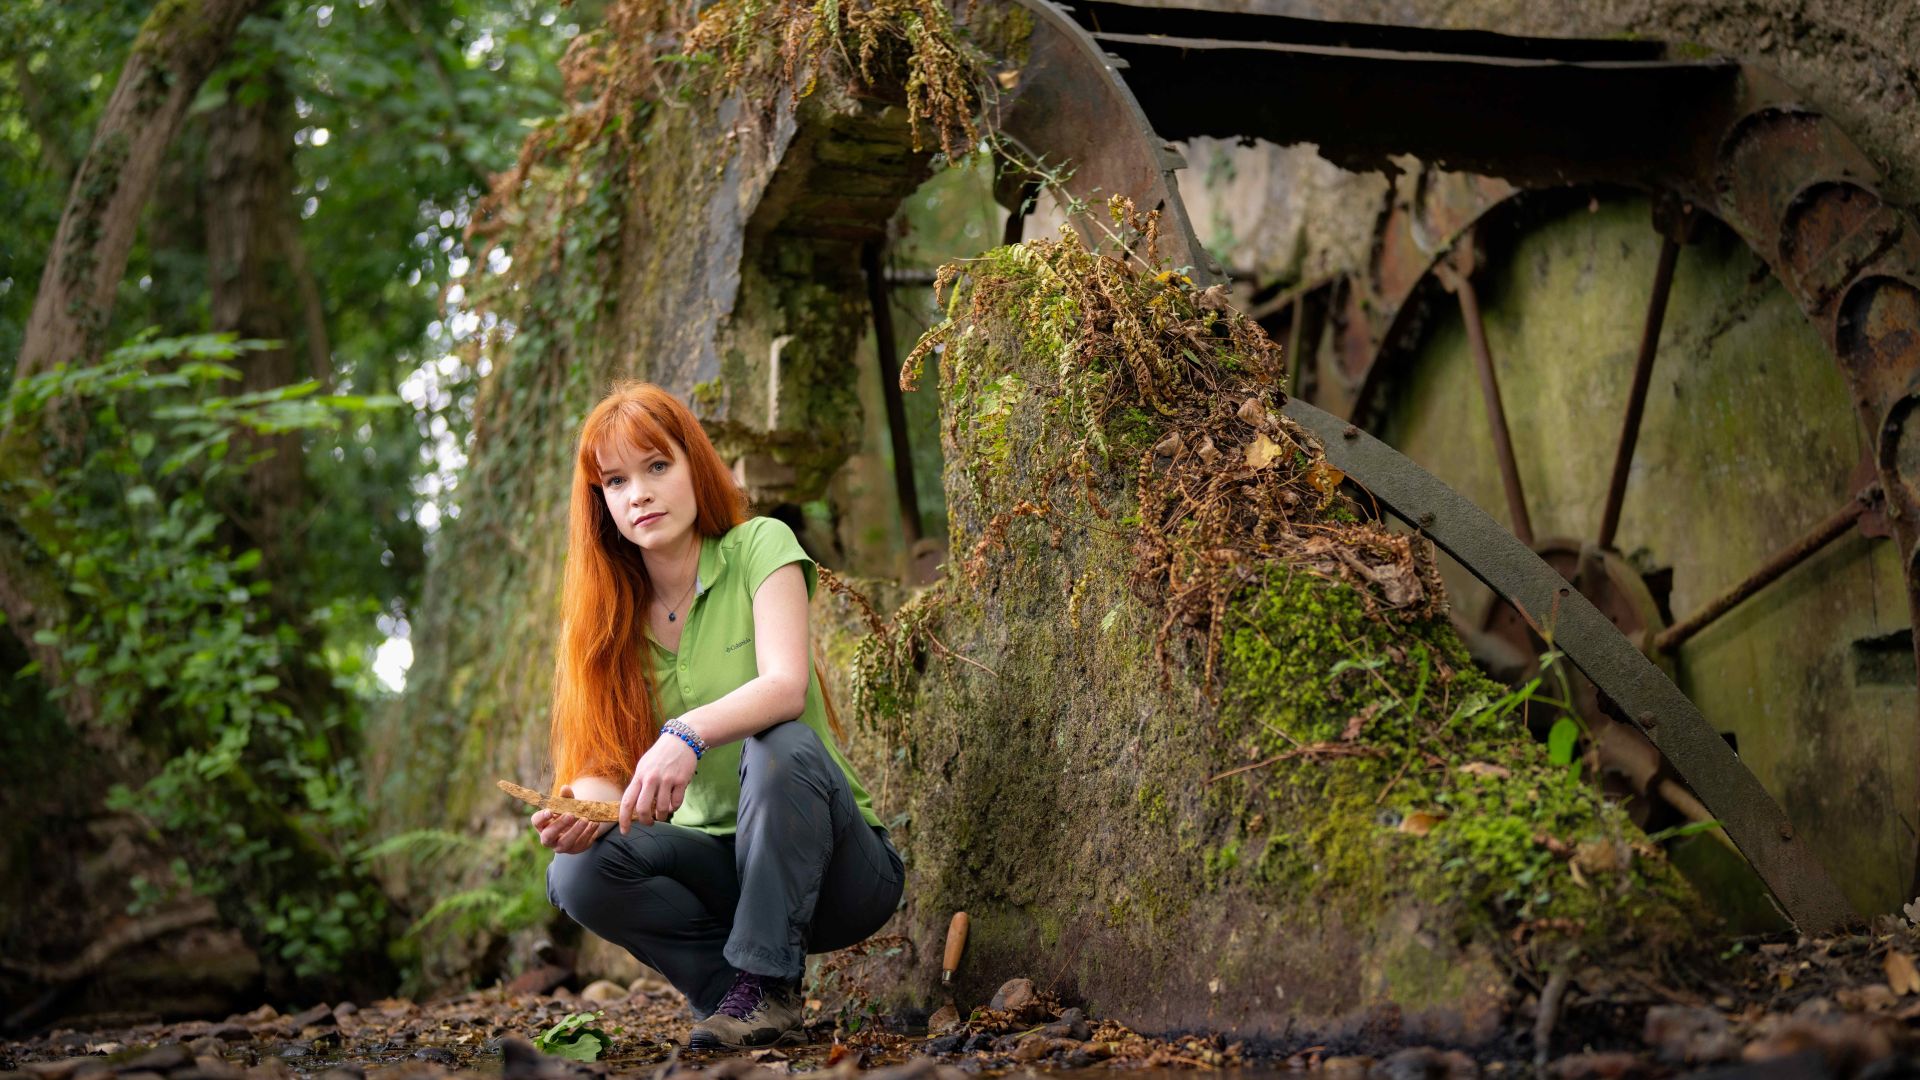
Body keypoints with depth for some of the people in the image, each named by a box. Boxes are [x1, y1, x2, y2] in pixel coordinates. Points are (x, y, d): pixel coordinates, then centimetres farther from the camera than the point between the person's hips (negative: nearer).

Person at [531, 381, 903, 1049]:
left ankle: (767, 988, -22)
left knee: (782, 747, -34)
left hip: (832, 868, -3)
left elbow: (786, 686, -25)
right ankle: (730, 989, -6)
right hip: (717, 862, 3)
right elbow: (602, 767, -6)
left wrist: (689, 734, -45)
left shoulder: (759, 546, -8)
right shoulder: (610, 614, 3)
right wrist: (584, 809, -30)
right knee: (576, 872, -24)